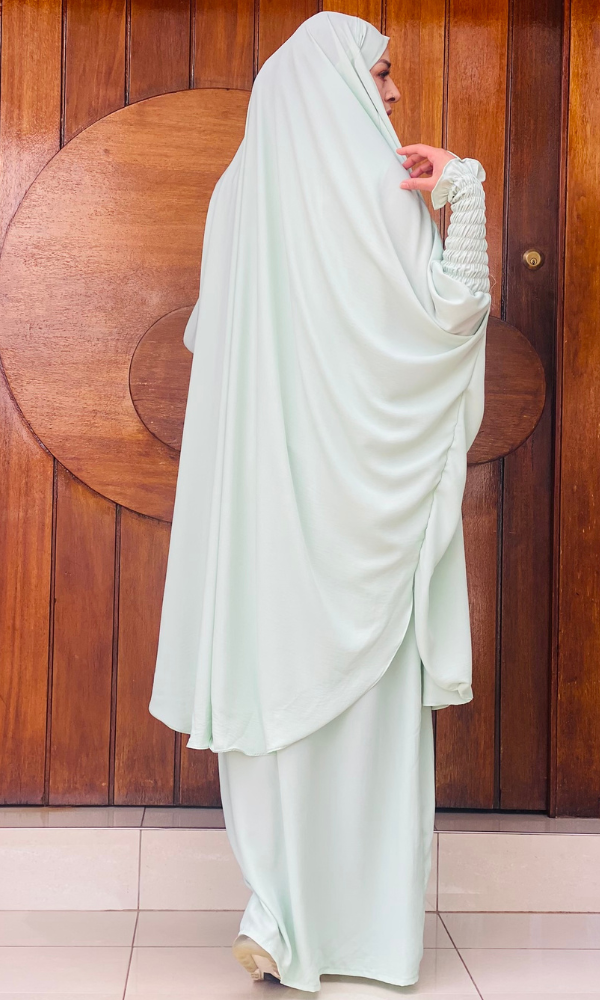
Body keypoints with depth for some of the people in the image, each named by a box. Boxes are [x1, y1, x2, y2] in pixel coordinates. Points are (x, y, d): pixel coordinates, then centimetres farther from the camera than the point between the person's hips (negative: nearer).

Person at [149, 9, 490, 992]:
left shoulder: (240, 186, 12)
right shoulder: (376, 181, -6)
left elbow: (207, 331, 18)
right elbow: (454, 308, -8)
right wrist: (465, 188, -2)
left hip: (260, 477, 6)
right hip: (354, 478, -5)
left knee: (276, 674, 9)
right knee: (357, 698, 3)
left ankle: (280, 913, 16)